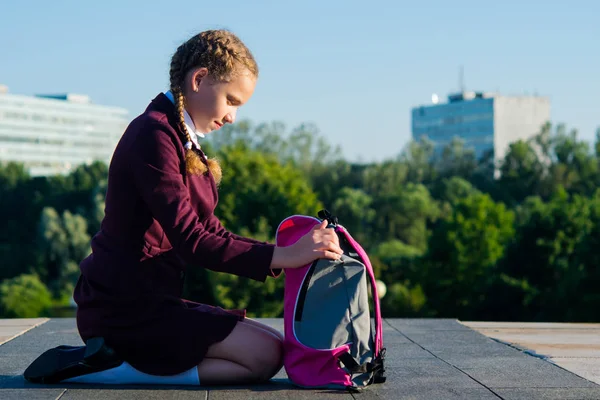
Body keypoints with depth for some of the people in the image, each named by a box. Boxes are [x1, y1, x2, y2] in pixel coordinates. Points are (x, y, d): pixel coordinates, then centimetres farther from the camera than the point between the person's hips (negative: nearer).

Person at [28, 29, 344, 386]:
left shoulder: (182, 141, 17)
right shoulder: (154, 134, -16)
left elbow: (212, 232, 13)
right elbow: (189, 241, -23)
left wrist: (299, 251, 1)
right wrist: (281, 256, -27)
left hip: (147, 300, 11)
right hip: (124, 309, -11)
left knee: (278, 345, 9)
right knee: (265, 356, -14)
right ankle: (116, 368, -11)